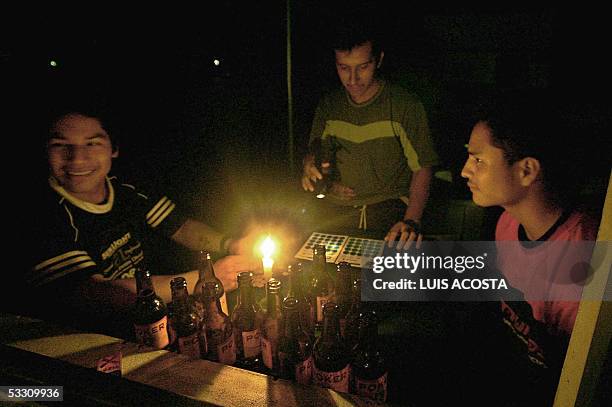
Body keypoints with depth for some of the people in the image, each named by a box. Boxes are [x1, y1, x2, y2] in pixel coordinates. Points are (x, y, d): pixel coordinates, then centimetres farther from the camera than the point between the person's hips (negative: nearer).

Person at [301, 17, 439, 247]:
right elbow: (316, 153, 19)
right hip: (336, 209, 3)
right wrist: (310, 163, -7)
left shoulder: (406, 105, -3)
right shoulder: (328, 105, 9)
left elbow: (422, 169, -3)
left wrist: (411, 220, -19)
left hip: (389, 207, -3)